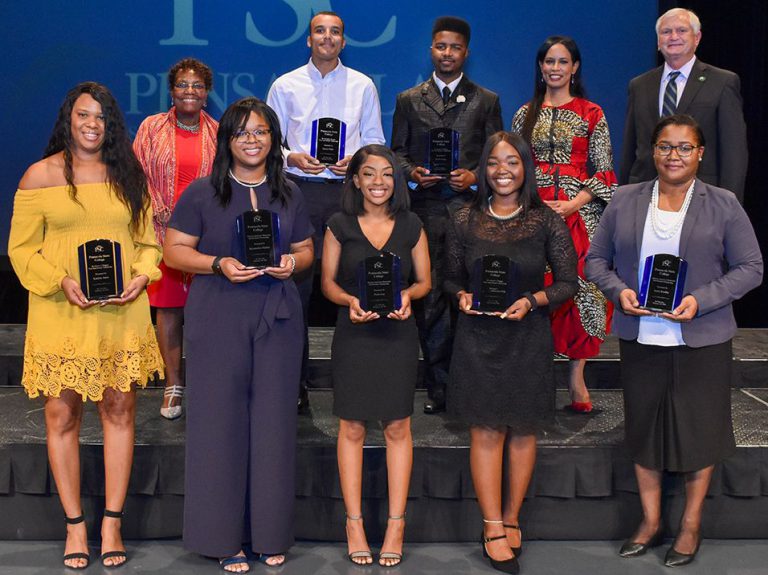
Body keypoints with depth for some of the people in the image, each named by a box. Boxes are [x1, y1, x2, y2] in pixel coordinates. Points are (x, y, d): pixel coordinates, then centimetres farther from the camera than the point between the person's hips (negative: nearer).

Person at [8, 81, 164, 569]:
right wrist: (62, 281, -13)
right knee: (63, 414, 2)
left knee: (120, 410, 4)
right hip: (60, 314, -2)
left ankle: (112, 523, 15)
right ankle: (75, 524, 15)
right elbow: (22, 248, 2)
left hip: (122, 314, 2)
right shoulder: (40, 176, 3)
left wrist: (141, 276, -6)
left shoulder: (128, 175, 10)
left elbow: (148, 240, 13)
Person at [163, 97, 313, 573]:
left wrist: (293, 262, -5)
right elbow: (174, 250, 0)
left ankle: (272, 534, 17)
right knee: (221, 420, -1)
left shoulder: (289, 194, 12)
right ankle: (222, 536, 11)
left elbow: (306, 250, 17)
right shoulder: (202, 193, 1)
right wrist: (218, 264, -16)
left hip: (277, 318, 3)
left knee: (274, 420, 4)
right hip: (218, 319, -2)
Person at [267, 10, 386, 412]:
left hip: (347, 190, 1)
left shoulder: (362, 86, 10)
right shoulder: (285, 86, 9)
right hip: (299, 189, 0)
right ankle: (294, 382, 4)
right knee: (295, 283, -3)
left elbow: (374, 139, 12)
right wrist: (291, 157, -10)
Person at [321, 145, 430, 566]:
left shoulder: (411, 226, 5)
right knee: (351, 427, 3)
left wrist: (407, 295, -12)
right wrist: (350, 301, -16)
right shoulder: (340, 226, 2)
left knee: (398, 427, 2)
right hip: (353, 334, -1)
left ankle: (396, 523, 11)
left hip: (397, 334, 1)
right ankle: (354, 521, 12)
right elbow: (328, 282, 4)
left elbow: (424, 281, 9)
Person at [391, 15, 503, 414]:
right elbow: (397, 151, 14)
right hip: (426, 208, 1)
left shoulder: (486, 101, 14)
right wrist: (412, 172, -6)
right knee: (429, 296, -2)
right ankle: (438, 386, 6)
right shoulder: (409, 100, 15)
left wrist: (475, 176, -6)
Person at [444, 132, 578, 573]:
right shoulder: (465, 221, 2)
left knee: (523, 430, 8)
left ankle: (511, 519, 23)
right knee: (486, 431, 0)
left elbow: (569, 282, -1)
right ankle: (493, 527, 9)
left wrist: (532, 301, -16)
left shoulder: (547, 222, -2)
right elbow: (451, 278, 11)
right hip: (478, 336, 0)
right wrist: (463, 297, -10)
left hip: (528, 336, 0)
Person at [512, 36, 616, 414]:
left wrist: (573, 204, -11)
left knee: (580, 288, -6)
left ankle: (576, 379, 2)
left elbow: (604, 173, 2)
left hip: (579, 214, -1)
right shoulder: (525, 114, 13)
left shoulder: (591, 114, 5)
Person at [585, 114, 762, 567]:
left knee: (700, 428, 8)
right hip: (640, 338, 2)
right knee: (644, 427, 12)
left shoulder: (723, 205, -2)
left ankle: (691, 526, 26)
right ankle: (651, 521, 29)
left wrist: (701, 300, -16)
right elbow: (596, 259, 9)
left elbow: (751, 268, -3)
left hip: (701, 340, -2)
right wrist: (618, 290, -11)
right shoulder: (625, 201, 4)